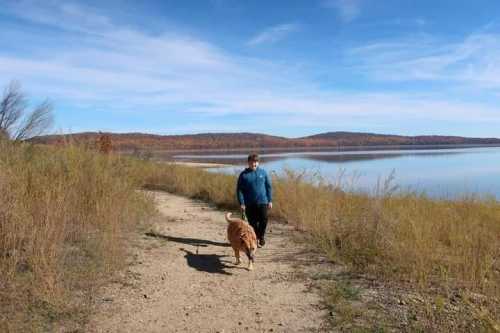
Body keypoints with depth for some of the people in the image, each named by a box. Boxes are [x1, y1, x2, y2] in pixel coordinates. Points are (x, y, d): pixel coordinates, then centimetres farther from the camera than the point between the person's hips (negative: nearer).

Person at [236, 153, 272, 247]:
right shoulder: (243, 174, -2)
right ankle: (256, 238, 24)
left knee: (264, 220, -4)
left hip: (262, 202, 1)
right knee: (253, 223, 6)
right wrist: (241, 203, -8)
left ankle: (261, 236, 20)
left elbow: (269, 187, 7)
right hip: (249, 204, 0)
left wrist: (270, 201, 3)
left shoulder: (263, 172, 4)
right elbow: (239, 190, -1)